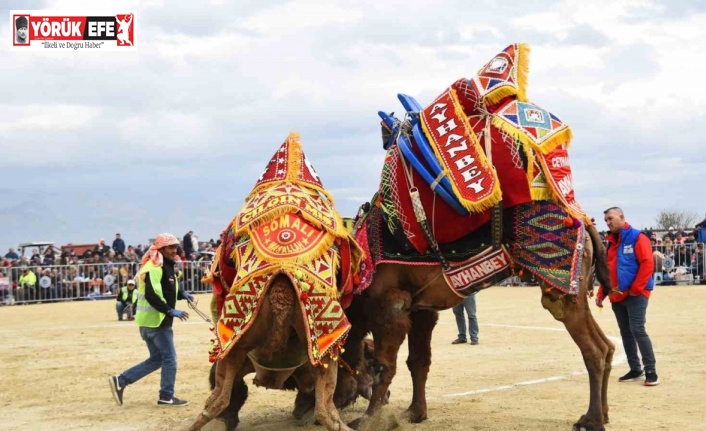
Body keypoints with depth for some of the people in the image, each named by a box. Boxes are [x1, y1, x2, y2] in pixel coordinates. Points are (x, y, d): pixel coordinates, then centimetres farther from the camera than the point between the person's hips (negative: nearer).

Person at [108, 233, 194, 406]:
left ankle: (121, 380, 13)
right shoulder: (154, 268, -17)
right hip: (155, 320, -10)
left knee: (156, 359, 15)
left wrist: (182, 294, 9)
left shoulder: (165, 267, 16)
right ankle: (166, 397, 7)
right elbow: (151, 295, -26)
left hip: (151, 320, 10)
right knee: (170, 357, -2)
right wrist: (171, 311, -27)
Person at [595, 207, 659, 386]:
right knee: (626, 333, 8)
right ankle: (635, 369, 15)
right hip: (617, 296, 7)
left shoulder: (637, 238, -5)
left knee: (637, 331, -12)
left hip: (635, 295, -7)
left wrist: (636, 288, -16)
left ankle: (651, 371, -7)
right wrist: (601, 294, 13)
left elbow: (647, 264, -13)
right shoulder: (611, 242, 17)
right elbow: (607, 271, 20)